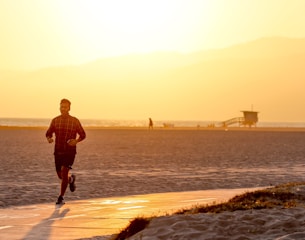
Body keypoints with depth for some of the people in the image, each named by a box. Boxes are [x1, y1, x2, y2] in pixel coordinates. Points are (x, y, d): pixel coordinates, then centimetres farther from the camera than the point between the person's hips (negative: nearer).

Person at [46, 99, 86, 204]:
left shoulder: (75, 121, -2)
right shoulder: (55, 120, 5)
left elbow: (83, 135, 5)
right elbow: (48, 133, 13)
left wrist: (76, 141, -16)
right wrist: (49, 138, -12)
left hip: (70, 151, -3)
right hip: (58, 151, 3)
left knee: (64, 171, -18)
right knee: (60, 175, 8)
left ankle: (61, 197, -11)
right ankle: (71, 179, 44)